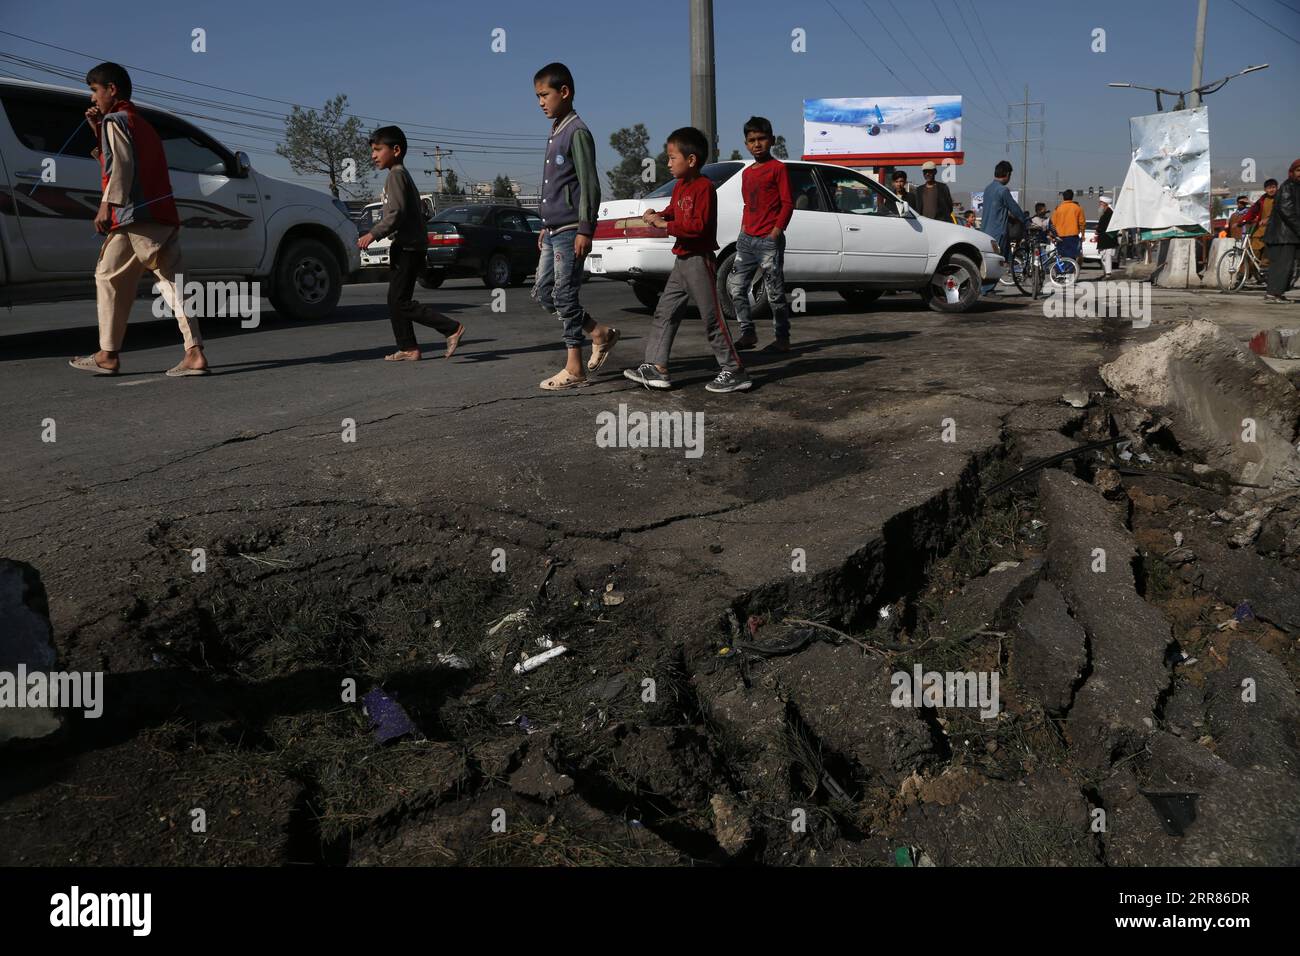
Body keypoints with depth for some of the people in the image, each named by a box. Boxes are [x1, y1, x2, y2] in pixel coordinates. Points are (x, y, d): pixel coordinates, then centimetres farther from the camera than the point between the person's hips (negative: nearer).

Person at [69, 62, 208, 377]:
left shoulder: (116, 119, 1)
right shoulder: (142, 123, 28)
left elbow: (122, 164, -15)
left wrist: (107, 204, -21)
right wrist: (97, 130, 26)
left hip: (135, 216, -8)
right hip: (164, 216, 8)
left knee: (109, 278, 2)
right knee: (172, 281, -1)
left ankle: (108, 356, 4)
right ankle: (195, 354, -13)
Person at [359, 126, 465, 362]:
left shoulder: (396, 175, -10)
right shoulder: (403, 175, 20)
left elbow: (397, 213, -21)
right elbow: (418, 211, 22)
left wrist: (373, 234, -21)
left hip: (407, 247, -10)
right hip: (407, 246, 10)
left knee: (401, 302, -11)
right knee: (395, 301, 9)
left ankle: (452, 328, -12)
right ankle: (408, 348, 10)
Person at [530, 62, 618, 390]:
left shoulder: (577, 132, -10)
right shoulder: (554, 133, 17)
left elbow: (590, 186, -15)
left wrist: (585, 230, -20)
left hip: (569, 232, -9)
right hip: (553, 231, 9)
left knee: (564, 297, -6)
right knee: (543, 293, 10)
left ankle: (574, 369, 2)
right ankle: (601, 333, 19)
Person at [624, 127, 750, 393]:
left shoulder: (703, 187, -15)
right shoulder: (680, 186, 13)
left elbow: (699, 225, -23)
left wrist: (665, 224, -20)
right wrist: (658, 215, 1)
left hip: (699, 261, -9)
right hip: (682, 260, 9)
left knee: (712, 318, -5)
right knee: (665, 313, 8)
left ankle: (734, 372, 3)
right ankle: (656, 368, 11)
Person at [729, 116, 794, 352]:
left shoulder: (778, 168, -2)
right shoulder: (747, 173, 17)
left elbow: (787, 203, -6)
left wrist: (777, 230, -14)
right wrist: (744, 227, 10)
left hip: (769, 240, -7)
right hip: (747, 239, 7)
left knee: (774, 292, -4)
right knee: (735, 286, 4)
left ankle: (782, 339, 5)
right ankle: (747, 333, 14)